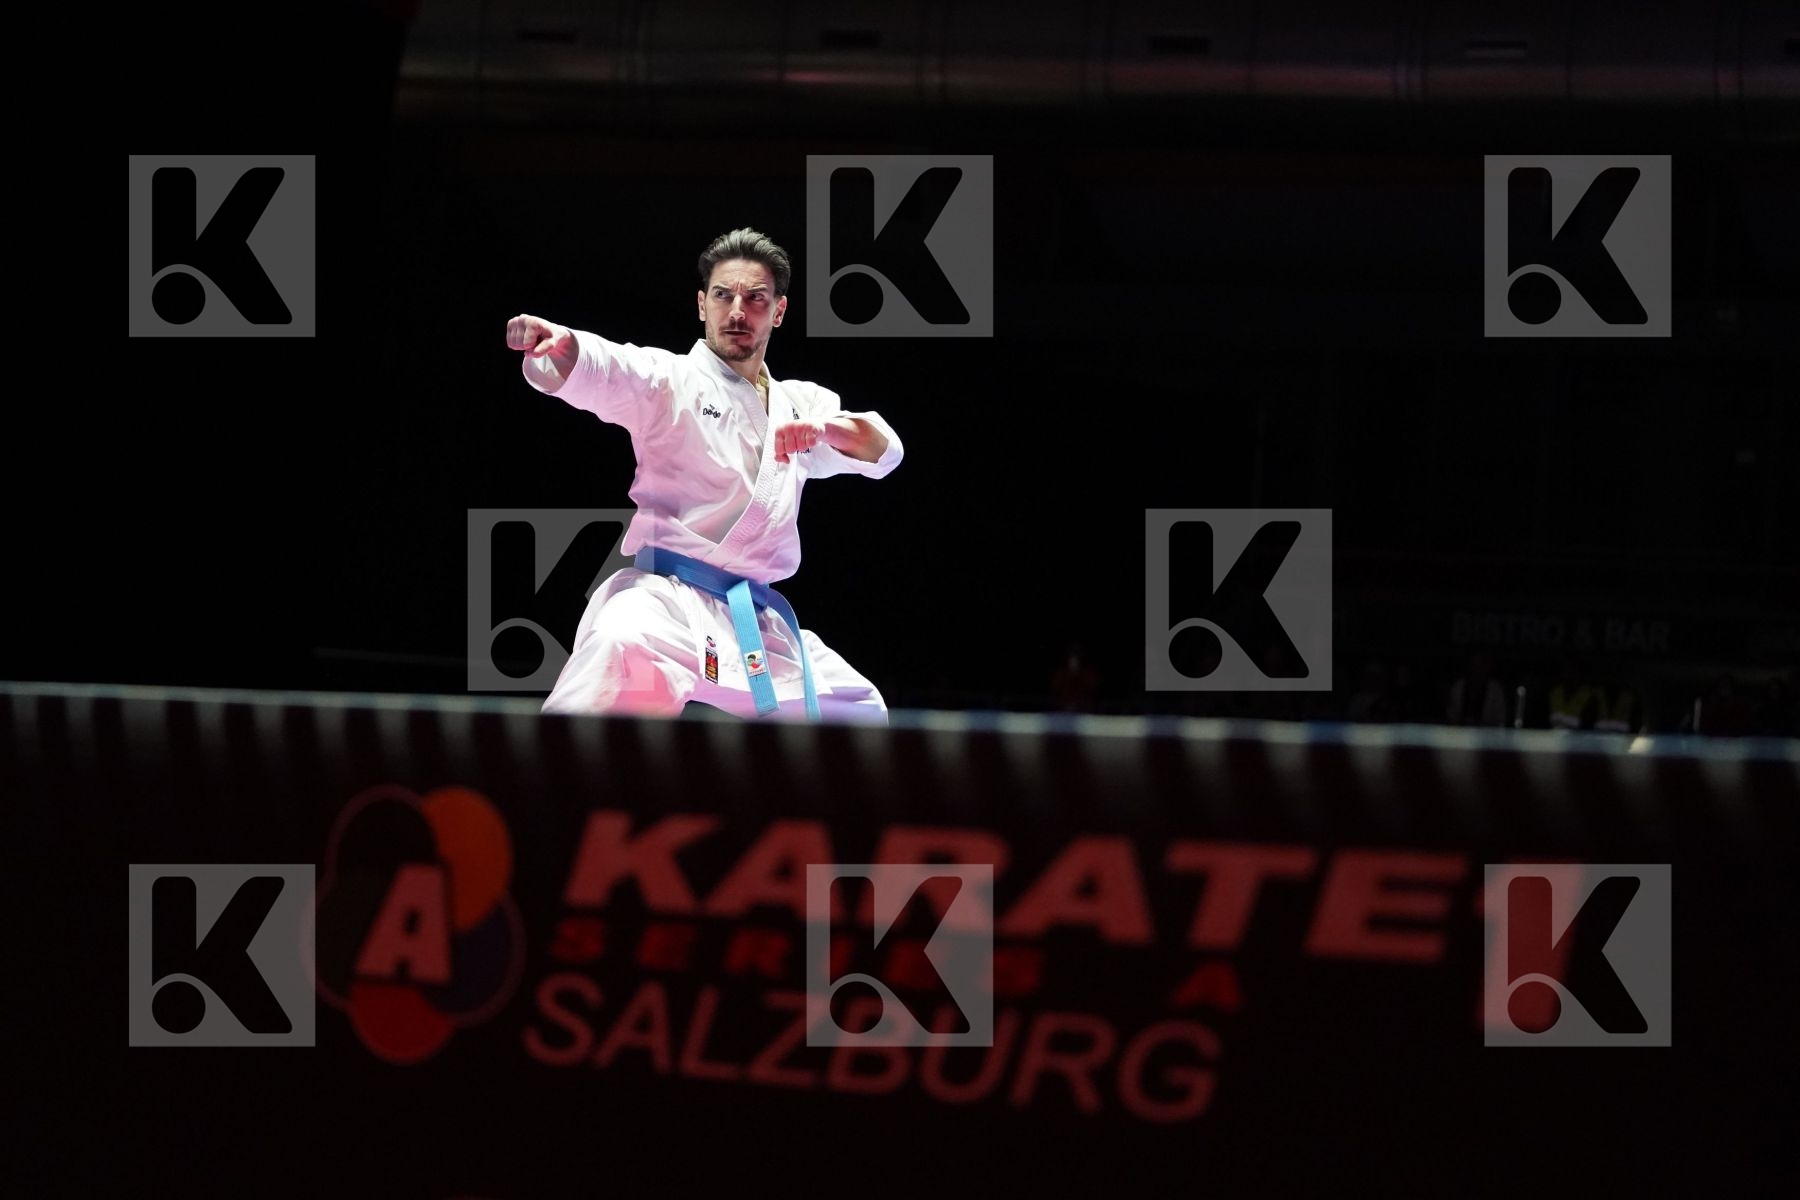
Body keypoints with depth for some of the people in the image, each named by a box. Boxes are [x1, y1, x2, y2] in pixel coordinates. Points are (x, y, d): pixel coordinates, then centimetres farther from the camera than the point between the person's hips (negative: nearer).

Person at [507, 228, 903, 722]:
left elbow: (884, 450, 7)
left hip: (759, 621, 7)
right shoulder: (670, 379, 0)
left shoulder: (798, 404, 18)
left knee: (860, 711, 18)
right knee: (623, 651, -40)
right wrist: (554, 341, -45)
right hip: (667, 597, -7)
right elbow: (595, 368, -20)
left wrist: (825, 428, -15)